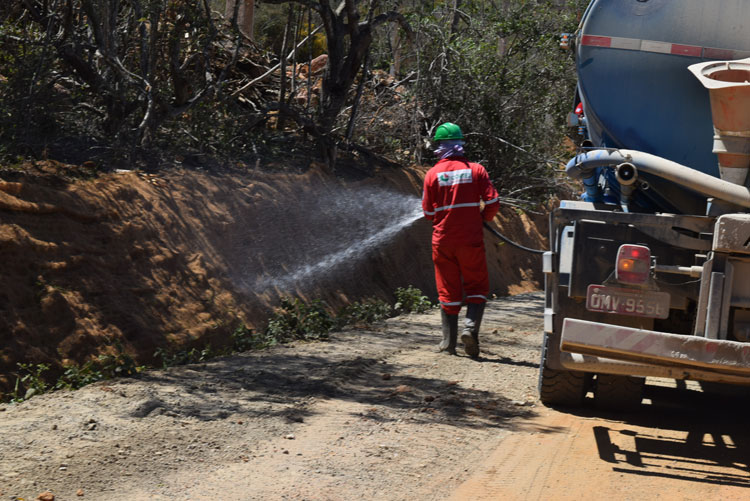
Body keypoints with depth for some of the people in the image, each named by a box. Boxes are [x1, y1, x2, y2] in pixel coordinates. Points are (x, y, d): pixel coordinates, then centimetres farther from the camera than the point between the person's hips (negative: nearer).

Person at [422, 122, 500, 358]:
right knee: (477, 287, 10)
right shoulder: (476, 170, -3)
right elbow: (492, 202, -6)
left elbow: (428, 212, 2)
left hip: (443, 239, 1)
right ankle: (471, 326, -12)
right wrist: (483, 218, 14)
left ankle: (449, 342, 12)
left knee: (448, 291, 10)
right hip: (471, 239, -1)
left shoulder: (433, 174, -2)